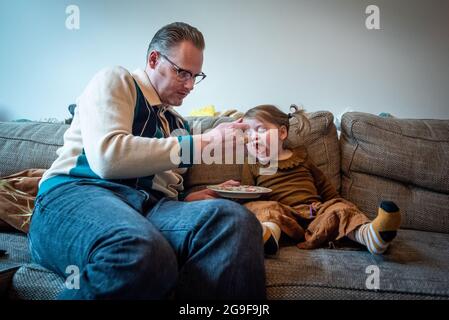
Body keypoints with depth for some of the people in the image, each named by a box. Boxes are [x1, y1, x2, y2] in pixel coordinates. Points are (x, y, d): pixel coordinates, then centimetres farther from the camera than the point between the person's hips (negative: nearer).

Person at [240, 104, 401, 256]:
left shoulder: (300, 156, 24)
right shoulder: (251, 166, 19)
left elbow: (325, 186, 28)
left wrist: (336, 205, 15)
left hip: (314, 211, 3)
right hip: (280, 213, -2)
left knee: (340, 208, -23)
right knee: (255, 206, -31)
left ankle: (366, 232, -52)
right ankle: (269, 232, -62)